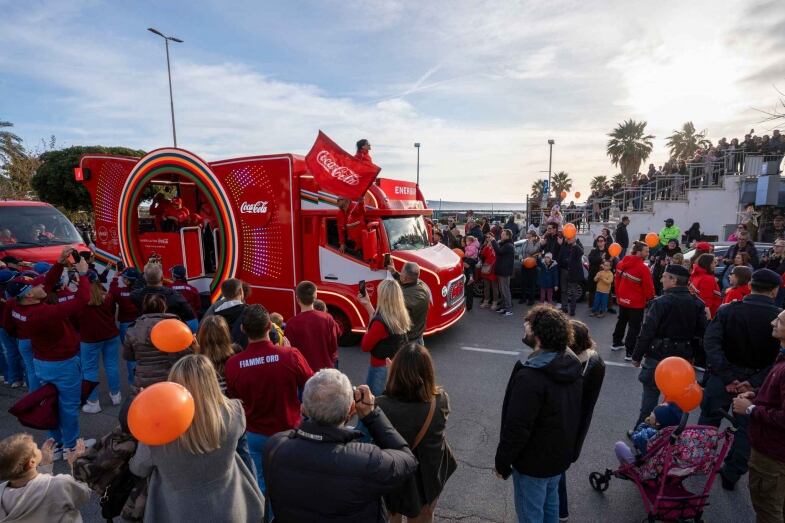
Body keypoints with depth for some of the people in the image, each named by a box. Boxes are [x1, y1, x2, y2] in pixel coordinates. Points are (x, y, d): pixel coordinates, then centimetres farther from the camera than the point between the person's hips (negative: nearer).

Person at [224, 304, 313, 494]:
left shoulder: (232, 364, -19)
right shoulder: (291, 355, -27)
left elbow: (234, 398, 0)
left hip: (256, 435, 1)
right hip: (289, 432, -1)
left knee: (262, 482, 21)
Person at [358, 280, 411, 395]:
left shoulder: (381, 322, -29)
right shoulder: (400, 316, -4)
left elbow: (365, 346, -17)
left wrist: (368, 329, -4)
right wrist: (367, 304, 14)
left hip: (382, 368, -8)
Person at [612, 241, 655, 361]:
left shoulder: (622, 263, -1)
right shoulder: (643, 268, -23)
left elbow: (617, 280, 8)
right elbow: (648, 288, -18)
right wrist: (650, 299, 1)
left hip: (623, 299, 7)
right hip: (636, 302, -7)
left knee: (621, 321, 24)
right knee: (634, 327, 2)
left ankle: (616, 343, 39)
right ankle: (629, 353, 5)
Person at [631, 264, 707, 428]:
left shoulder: (661, 302, -17)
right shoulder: (697, 304, 1)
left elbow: (647, 332, -17)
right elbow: (701, 332, 5)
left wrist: (637, 356, -9)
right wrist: (689, 352, 14)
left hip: (658, 356, -5)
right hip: (684, 359, 5)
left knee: (651, 393, 5)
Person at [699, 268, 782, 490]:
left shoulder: (728, 310, -13)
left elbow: (711, 342, -21)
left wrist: (727, 376, -17)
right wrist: (755, 383, -18)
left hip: (722, 379, 0)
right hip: (756, 385, 0)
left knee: (708, 421, 19)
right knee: (746, 430, 18)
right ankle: (731, 474, 27)